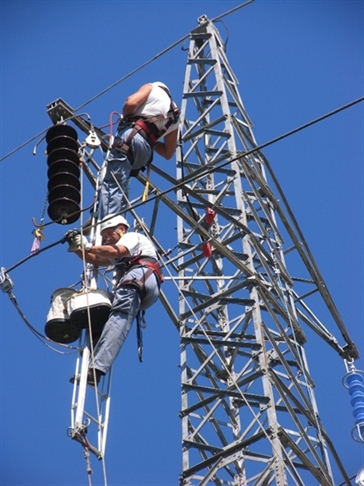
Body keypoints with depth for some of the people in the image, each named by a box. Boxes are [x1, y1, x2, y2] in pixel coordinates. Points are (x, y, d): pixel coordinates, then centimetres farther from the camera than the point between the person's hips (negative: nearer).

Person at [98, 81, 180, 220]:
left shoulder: (152, 88, 19)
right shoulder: (174, 118, 32)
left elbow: (131, 102, -2)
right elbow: (168, 153, 28)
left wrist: (124, 117, 17)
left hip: (131, 135, -6)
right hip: (145, 152, 6)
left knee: (111, 184, -16)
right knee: (120, 188, 10)